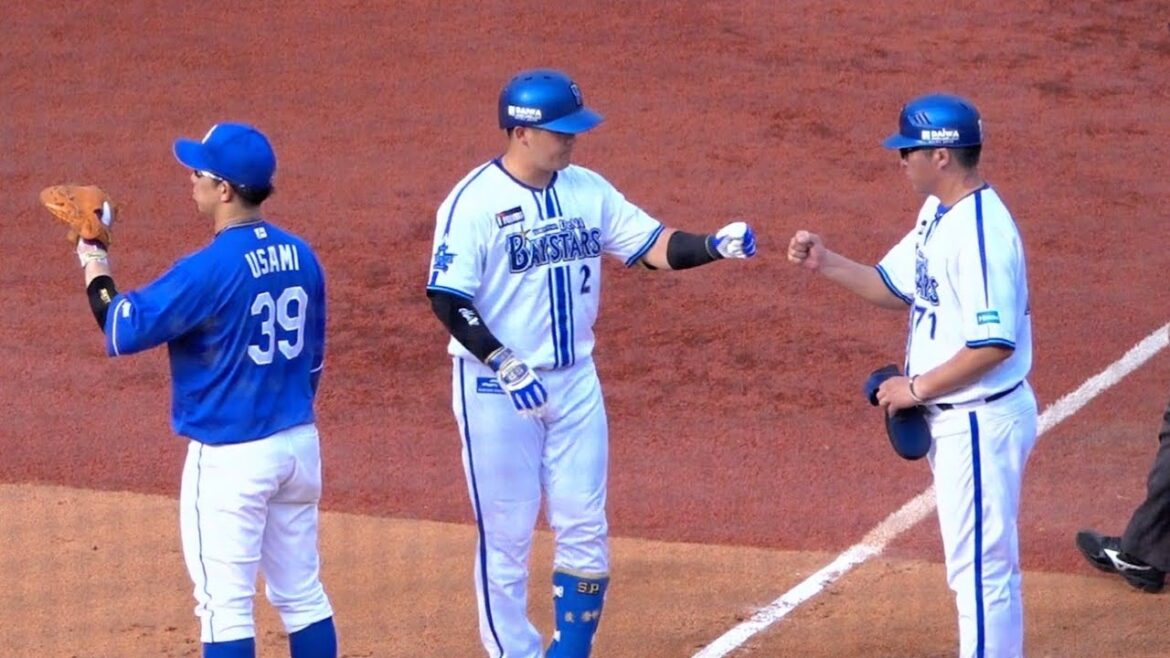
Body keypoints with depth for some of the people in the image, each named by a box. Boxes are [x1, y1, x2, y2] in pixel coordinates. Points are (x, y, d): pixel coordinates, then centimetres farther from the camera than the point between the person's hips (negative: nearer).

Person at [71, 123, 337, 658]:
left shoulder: (210, 268, -19)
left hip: (229, 457, -7)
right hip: (300, 446, 7)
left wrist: (94, 267, -1)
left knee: (225, 606, -1)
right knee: (302, 595, 14)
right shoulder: (299, 256, 4)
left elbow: (123, 330, -16)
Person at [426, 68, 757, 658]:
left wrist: (715, 246, -16)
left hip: (575, 382, 5)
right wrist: (506, 366, -24)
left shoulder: (589, 190, 3)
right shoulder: (474, 202, -14)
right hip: (495, 388, -5)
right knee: (506, 536, 2)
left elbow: (656, 247, 3)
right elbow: (448, 300, -16)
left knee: (586, 529, 6)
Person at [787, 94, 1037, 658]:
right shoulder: (936, 214, 7)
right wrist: (825, 263, 3)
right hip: (950, 418, 10)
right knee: (987, 561, 19)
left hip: (980, 421, -10)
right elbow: (896, 289, 17)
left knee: (980, 566, -3)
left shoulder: (981, 231, -24)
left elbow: (995, 344, -27)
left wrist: (917, 387, -19)